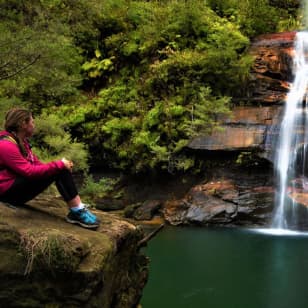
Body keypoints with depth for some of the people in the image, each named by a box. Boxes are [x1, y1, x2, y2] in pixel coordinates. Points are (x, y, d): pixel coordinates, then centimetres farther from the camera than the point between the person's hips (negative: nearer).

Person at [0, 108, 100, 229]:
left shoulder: (21, 141, 12)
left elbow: (36, 163, 8)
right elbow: (29, 171, -26)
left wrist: (61, 165, -8)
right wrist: (59, 165, -21)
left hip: (20, 184, 10)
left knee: (60, 168, -7)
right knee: (58, 170, -21)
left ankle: (77, 210, -16)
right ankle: (77, 211, -18)